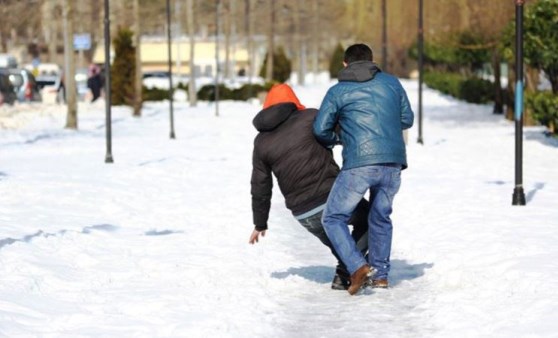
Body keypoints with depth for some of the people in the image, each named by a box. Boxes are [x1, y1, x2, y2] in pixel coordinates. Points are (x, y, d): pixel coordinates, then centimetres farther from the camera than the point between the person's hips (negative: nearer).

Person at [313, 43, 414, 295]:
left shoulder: (338, 91, 6)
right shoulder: (391, 83, 15)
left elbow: (321, 130, 4)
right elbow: (407, 119, 20)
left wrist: (338, 138, 25)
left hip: (359, 164, -4)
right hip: (393, 163, 4)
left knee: (333, 218, 6)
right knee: (381, 217, 24)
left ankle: (358, 267, -11)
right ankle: (380, 274, 24)